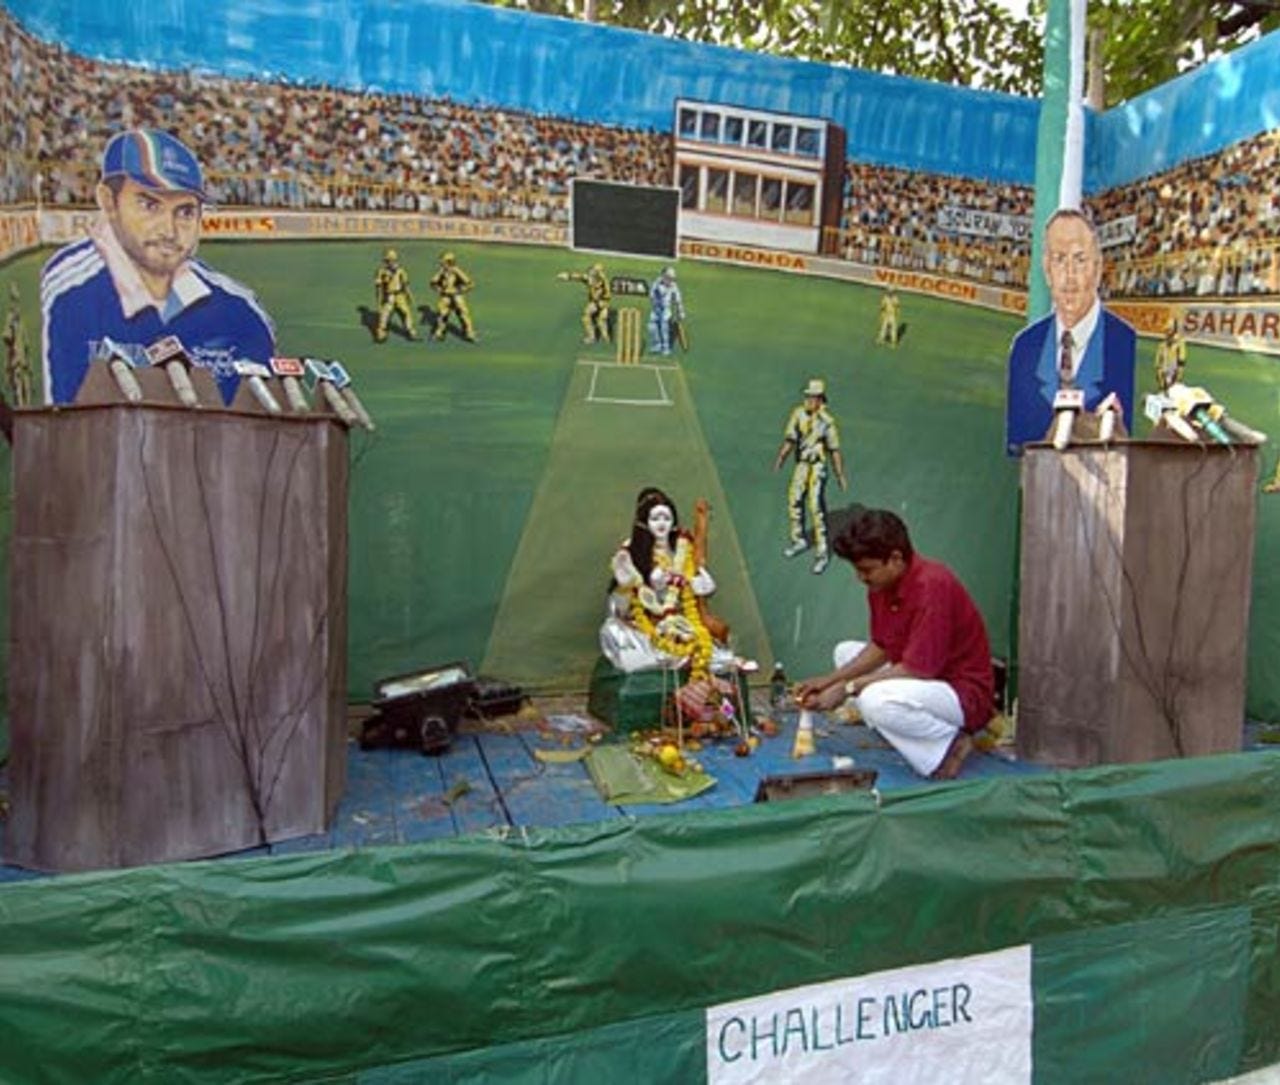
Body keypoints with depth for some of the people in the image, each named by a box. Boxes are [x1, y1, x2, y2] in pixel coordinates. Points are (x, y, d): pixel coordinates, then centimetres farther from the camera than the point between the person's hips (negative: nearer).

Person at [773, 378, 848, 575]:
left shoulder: (826, 421, -13)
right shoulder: (798, 414, -1)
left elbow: (835, 450, -9)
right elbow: (790, 439, 0)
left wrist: (840, 475, -6)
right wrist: (781, 458, -16)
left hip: (817, 466, -5)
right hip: (801, 464, 5)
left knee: (815, 506, -12)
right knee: (794, 500, 11)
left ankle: (822, 553, -5)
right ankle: (798, 540, 33)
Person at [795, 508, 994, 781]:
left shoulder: (932, 586, -27)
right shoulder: (882, 584, 0)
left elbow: (916, 670, -27)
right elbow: (880, 648, 9)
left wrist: (848, 688, -20)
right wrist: (830, 680, -2)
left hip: (966, 695, -10)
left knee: (875, 700, -34)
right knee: (845, 652, 14)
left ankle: (946, 747, -7)